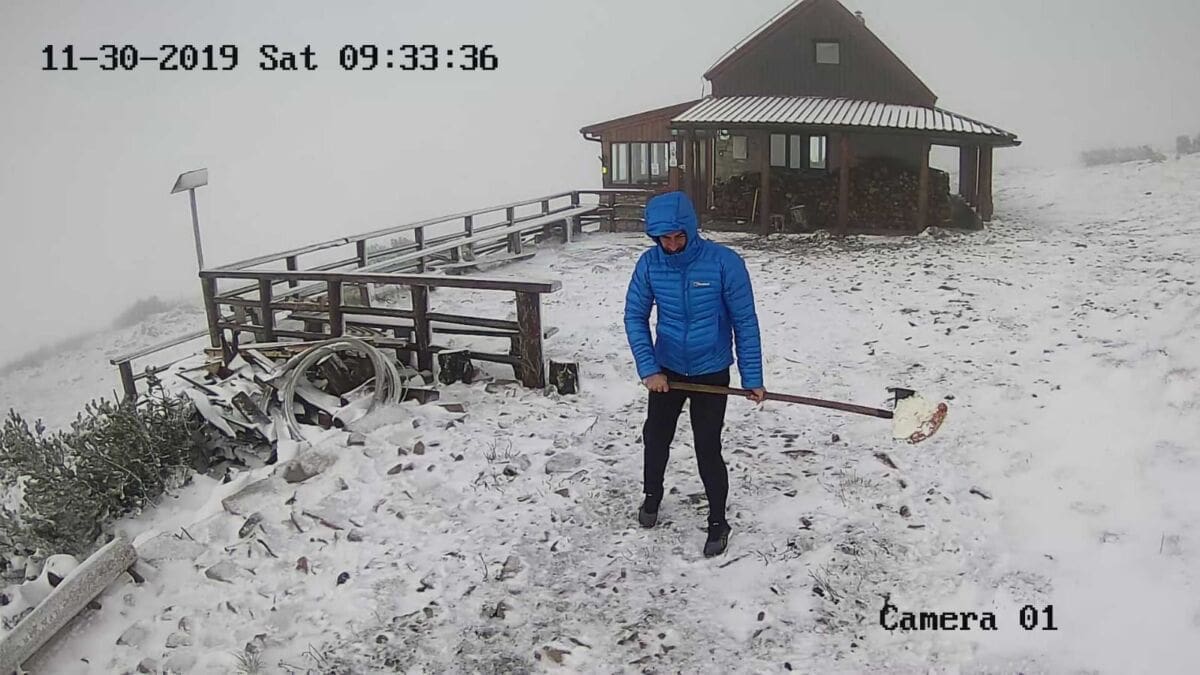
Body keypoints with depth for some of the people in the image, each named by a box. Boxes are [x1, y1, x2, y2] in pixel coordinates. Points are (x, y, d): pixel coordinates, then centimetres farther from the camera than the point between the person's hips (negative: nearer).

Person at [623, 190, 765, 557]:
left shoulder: (724, 262, -21)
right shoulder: (649, 263, -13)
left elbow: (745, 321, -14)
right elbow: (635, 317, -5)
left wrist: (752, 378, -11)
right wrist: (648, 369, -13)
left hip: (711, 371, -3)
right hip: (666, 369, 3)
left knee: (708, 449, 1)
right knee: (655, 436, 17)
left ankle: (718, 522, 22)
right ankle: (652, 496, 45)